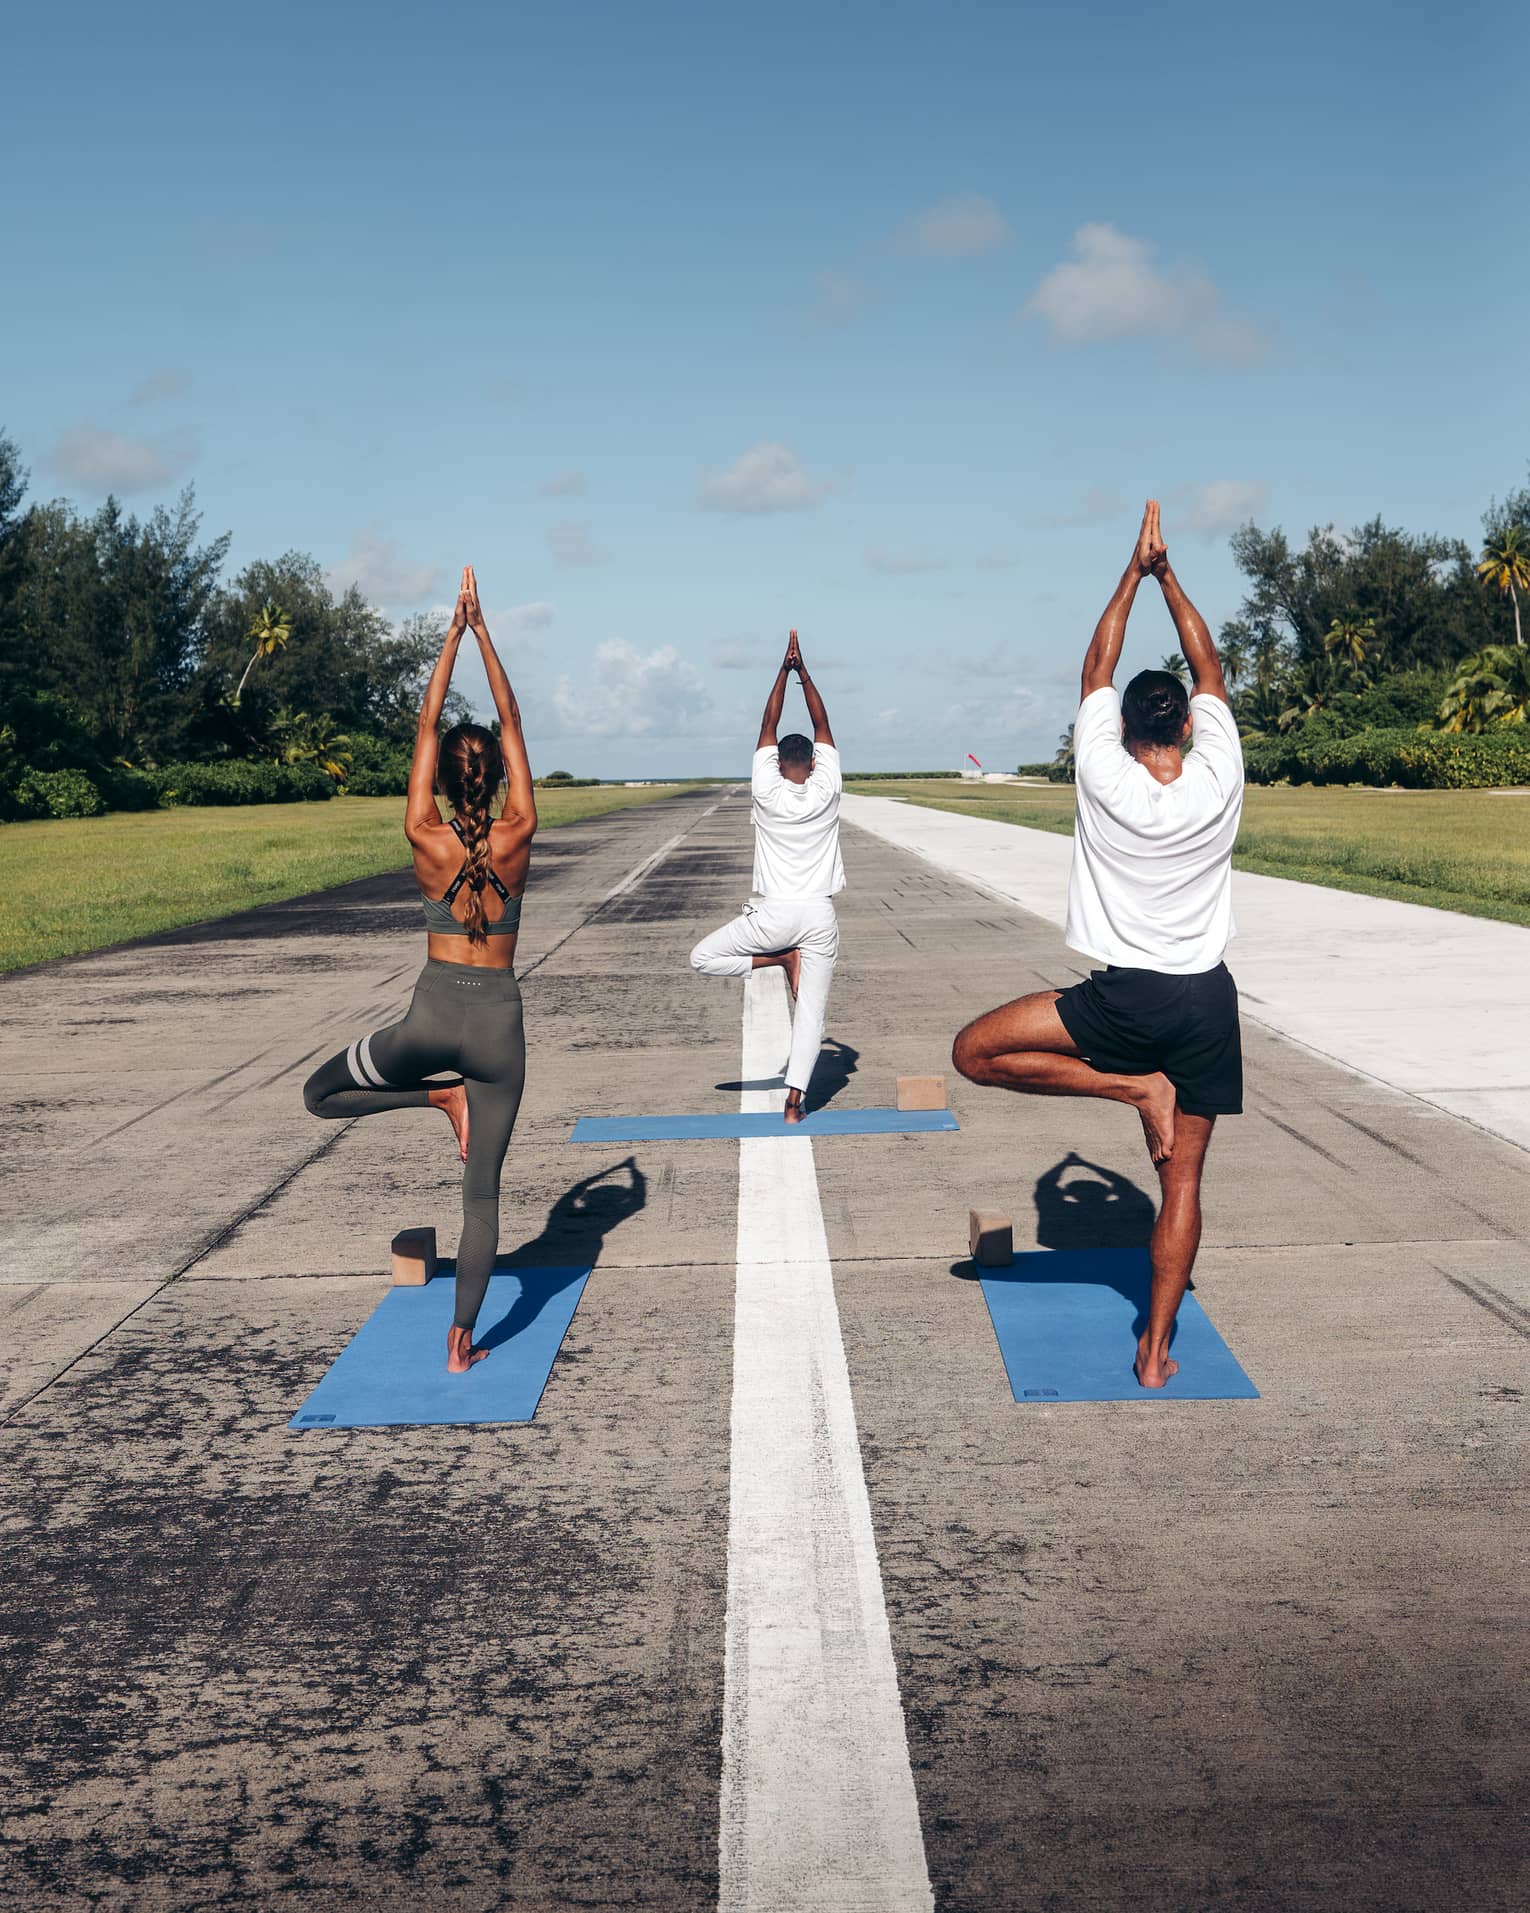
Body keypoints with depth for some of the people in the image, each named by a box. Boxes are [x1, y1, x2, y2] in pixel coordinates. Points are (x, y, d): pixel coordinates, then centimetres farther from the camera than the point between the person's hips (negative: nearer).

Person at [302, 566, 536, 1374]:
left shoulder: (426, 841, -7)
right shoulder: (516, 838, -7)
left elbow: (426, 724, -1)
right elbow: (511, 722, -1)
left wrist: (453, 634, 2)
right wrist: (482, 632, 2)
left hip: (431, 1015, -1)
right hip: (498, 1020, 1)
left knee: (321, 1093, 23)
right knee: (482, 1190, 7)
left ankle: (439, 1096, 2)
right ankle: (462, 1341, 4)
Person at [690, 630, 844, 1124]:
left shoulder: (767, 792, -3)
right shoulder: (826, 791, -1)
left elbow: (768, 726, 6)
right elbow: (822, 725, 9)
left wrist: (784, 669, 11)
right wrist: (802, 670, 11)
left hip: (774, 912, -2)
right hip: (819, 916, 2)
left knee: (702, 958, 13)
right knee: (810, 1012, 3)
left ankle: (782, 959, -1)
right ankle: (795, 1100, -7)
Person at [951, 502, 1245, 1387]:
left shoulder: (1106, 782, -11)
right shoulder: (1218, 783, -6)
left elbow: (1098, 669, 3)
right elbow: (1212, 673, 9)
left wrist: (1135, 572, 11)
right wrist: (1168, 575, 14)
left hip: (1128, 997, -4)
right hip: (1207, 999, 4)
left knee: (975, 1051, 5)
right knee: (1183, 1181, 8)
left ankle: (1132, 1087, -3)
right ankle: (1156, 1349, 7)